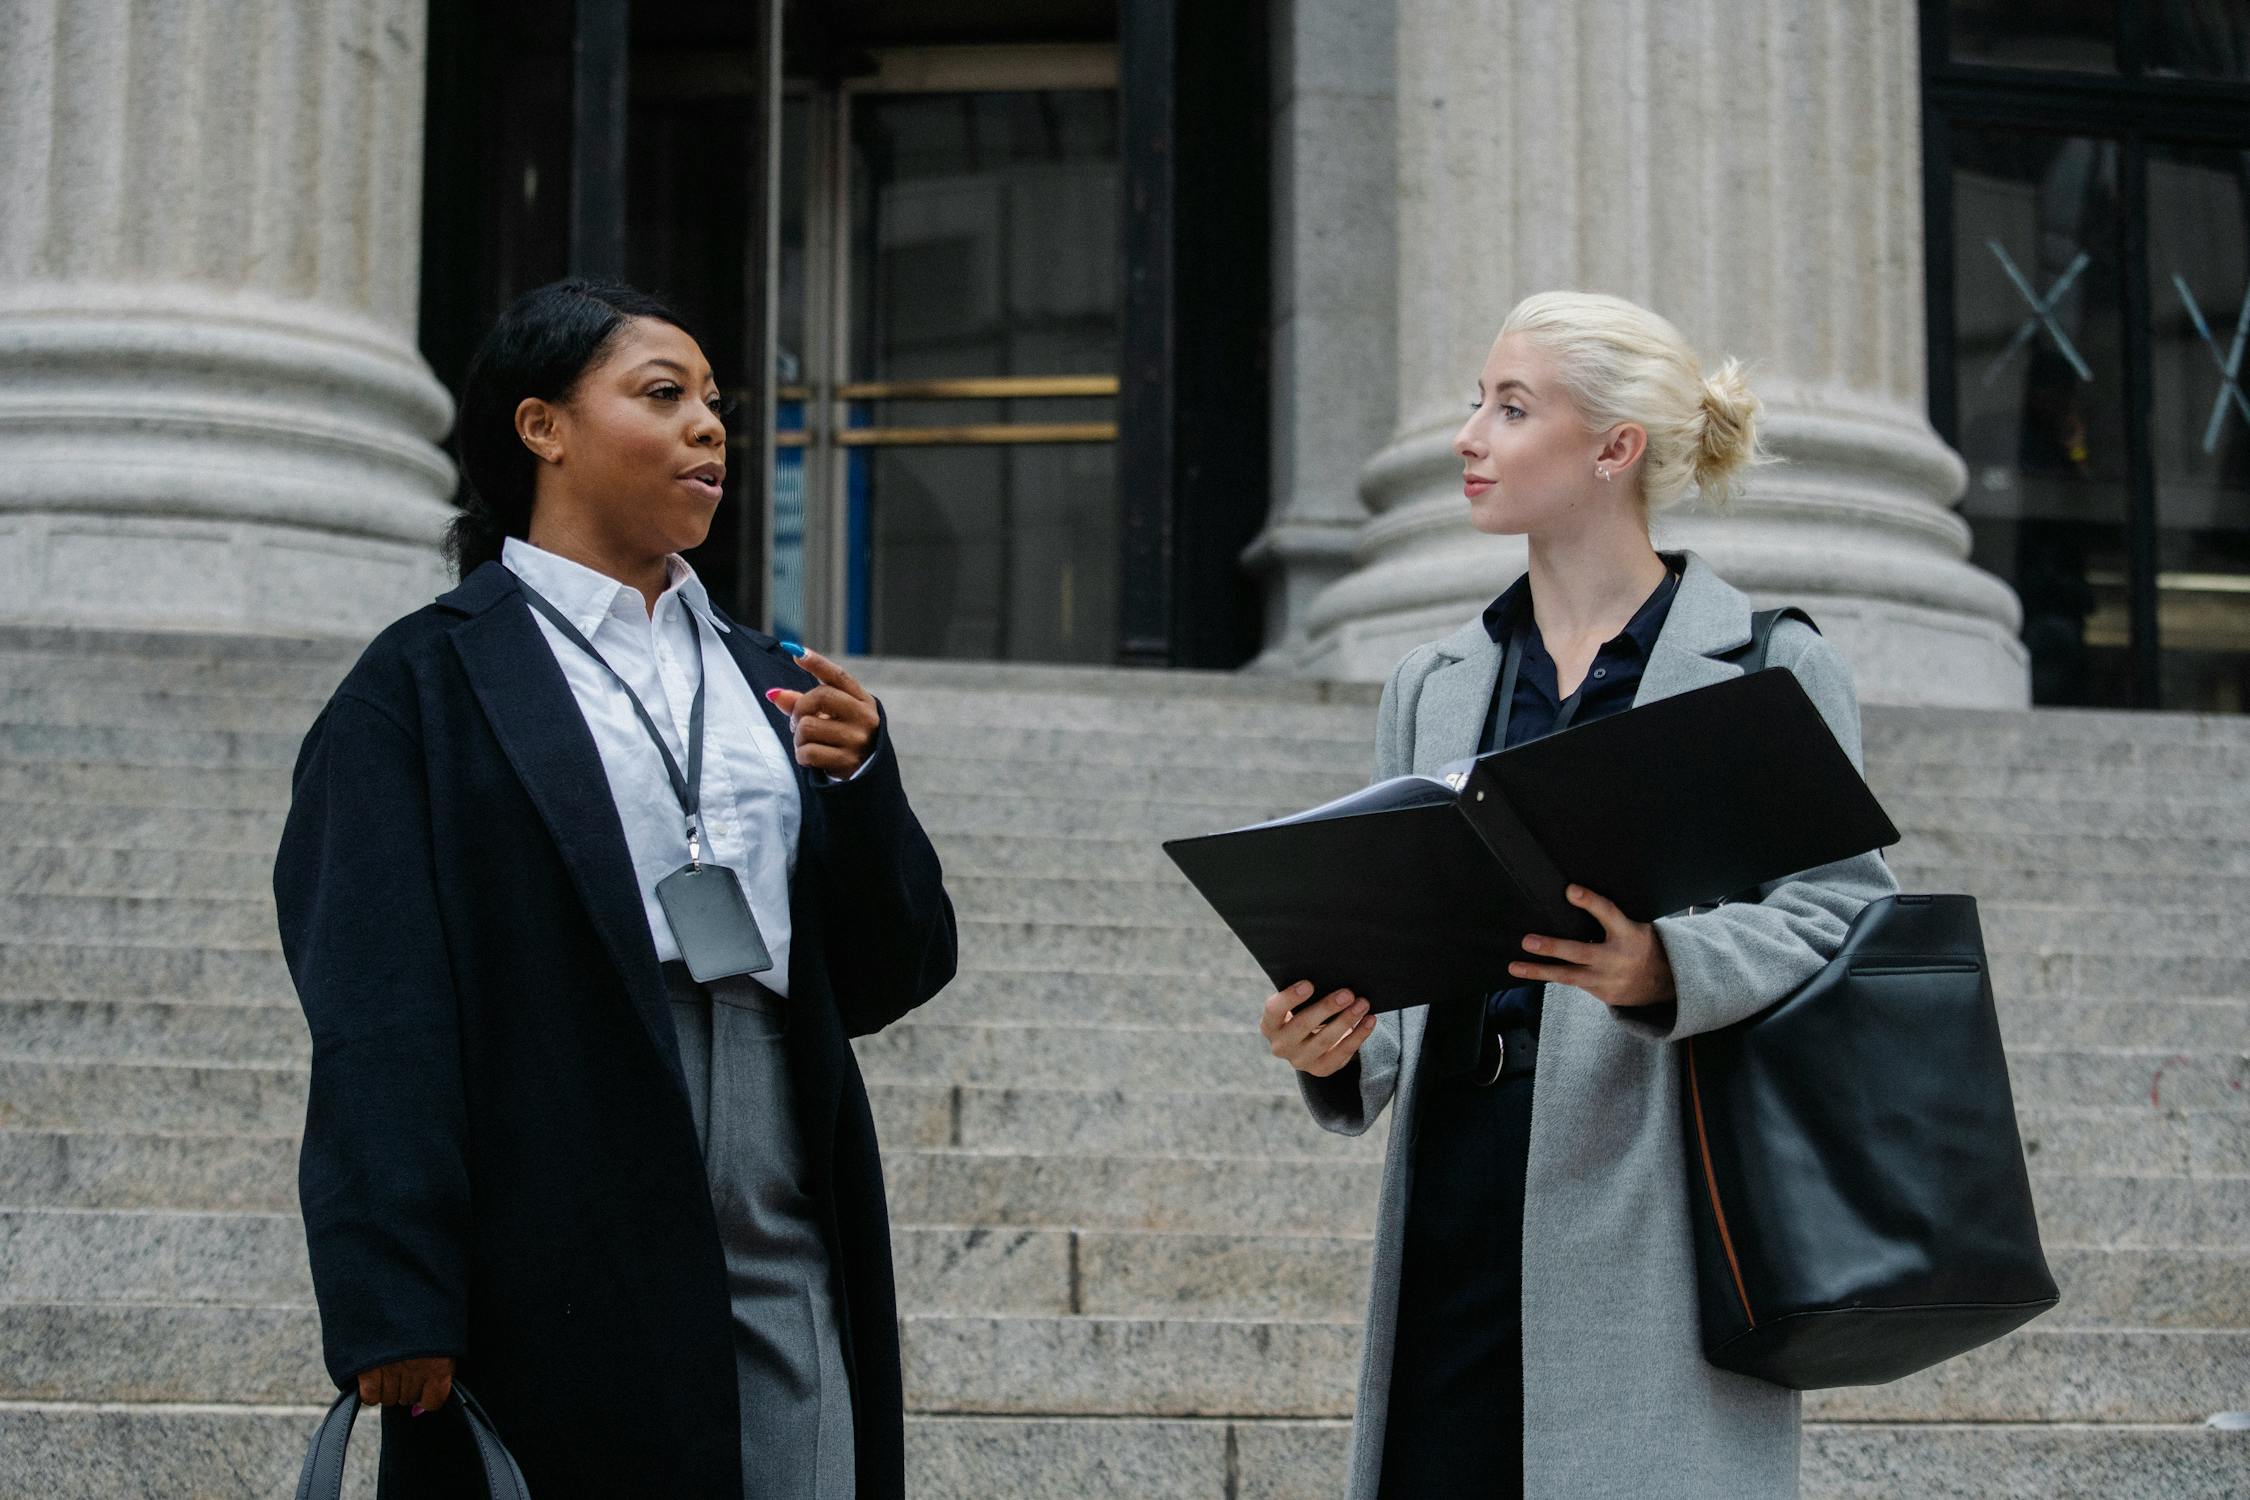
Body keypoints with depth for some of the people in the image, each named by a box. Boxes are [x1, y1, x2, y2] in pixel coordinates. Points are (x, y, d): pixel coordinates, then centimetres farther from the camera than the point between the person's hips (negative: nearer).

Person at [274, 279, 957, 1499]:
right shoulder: (428, 684, 0)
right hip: (559, 1290, -5)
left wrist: (858, 781, -4)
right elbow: (379, 1017, -7)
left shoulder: (765, 679, 16)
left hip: (782, 1279, 5)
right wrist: (395, 1307, -15)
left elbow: (888, 979, 13)